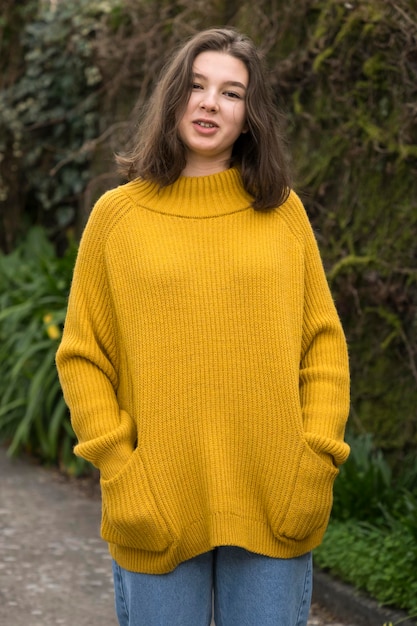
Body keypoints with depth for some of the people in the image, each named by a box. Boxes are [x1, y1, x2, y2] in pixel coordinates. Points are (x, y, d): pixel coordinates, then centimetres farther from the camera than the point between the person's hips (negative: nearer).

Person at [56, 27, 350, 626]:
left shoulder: (283, 212, 7)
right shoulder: (116, 215, 4)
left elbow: (324, 345, 7)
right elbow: (83, 358, 4)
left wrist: (317, 458, -3)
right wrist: (118, 470, -6)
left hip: (272, 507, 1)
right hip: (158, 510, -1)